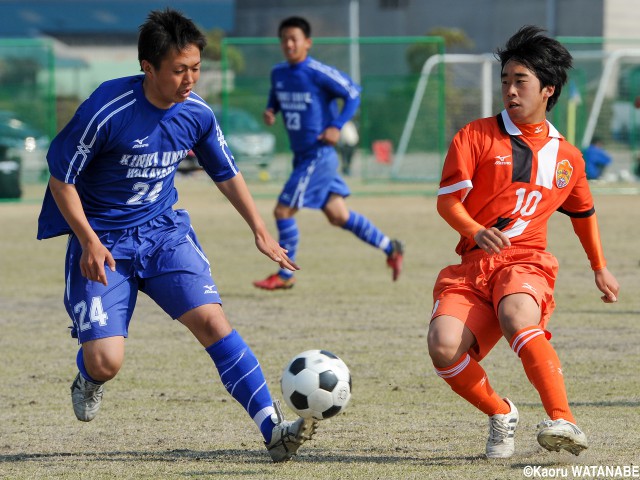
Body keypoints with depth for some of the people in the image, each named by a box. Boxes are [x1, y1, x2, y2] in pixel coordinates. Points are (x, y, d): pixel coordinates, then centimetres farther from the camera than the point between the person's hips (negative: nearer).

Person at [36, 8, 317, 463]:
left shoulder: (197, 113, -5)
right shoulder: (106, 112, -22)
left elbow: (227, 174, 13)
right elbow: (61, 178, -12)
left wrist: (261, 232, 10)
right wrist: (89, 241, -19)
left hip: (165, 230, 4)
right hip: (103, 241, -4)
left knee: (211, 319, -17)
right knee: (106, 362, -13)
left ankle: (273, 429, -20)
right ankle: (89, 379, 27)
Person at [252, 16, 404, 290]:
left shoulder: (317, 73, -14)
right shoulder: (278, 73, 7)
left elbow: (352, 93, -8)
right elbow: (275, 98, 25)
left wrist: (337, 126, -17)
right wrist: (270, 111, 2)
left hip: (319, 154, -8)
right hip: (302, 155, 8)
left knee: (283, 211, -8)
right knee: (338, 216, 11)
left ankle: (285, 275, 6)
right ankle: (390, 249, 23)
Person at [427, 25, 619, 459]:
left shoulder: (567, 157, 16)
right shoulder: (476, 136, 6)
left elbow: (584, 213, 34)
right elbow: (447, 200, -2)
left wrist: (601, 269, 38)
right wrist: (475, 232, -21)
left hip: (526, 261, -1)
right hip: (473, 263, 1)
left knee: (517, 318, -37)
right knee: (444, 347, -25)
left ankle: (564, 421, -44)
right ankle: (501, 415, 2)